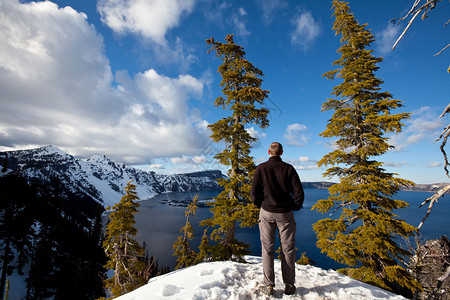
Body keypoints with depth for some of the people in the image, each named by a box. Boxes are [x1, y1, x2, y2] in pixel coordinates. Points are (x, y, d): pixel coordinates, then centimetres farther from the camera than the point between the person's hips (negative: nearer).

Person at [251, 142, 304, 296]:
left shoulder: (261, 168, -4)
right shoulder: (288, 168, -4)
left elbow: (254, 192, -7)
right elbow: (299, 192, -5)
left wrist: (261, 206, 9)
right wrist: (295, 207, 10)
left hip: (266, 213, 0)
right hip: (285, 214, 1)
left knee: (267, 249, 9)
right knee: (288, 249, 12)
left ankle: (268, 285, 16)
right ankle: (289, 285, 23)